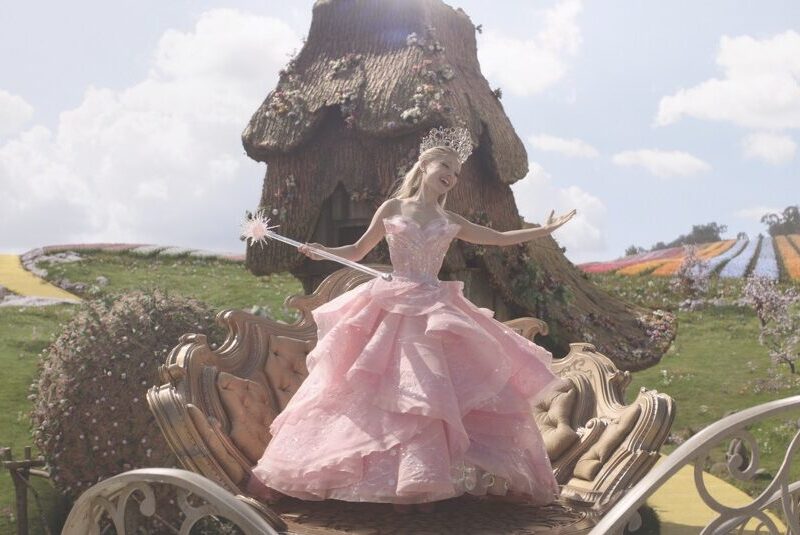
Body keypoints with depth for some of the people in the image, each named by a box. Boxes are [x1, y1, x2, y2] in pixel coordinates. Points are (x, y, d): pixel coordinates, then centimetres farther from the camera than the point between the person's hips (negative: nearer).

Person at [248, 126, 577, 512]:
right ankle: (395, 481, 5)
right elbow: (358, 251, 12)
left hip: (436, 315, 2)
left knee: (435, 397, -5)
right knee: (386, 398, -4)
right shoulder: (392, 208, 5)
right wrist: (321, 252, -4)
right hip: (392, 314, -2)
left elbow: (500, 239, 20)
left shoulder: (450, 222, 12)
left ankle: (423, 484, 4)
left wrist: (545, 229, 20)